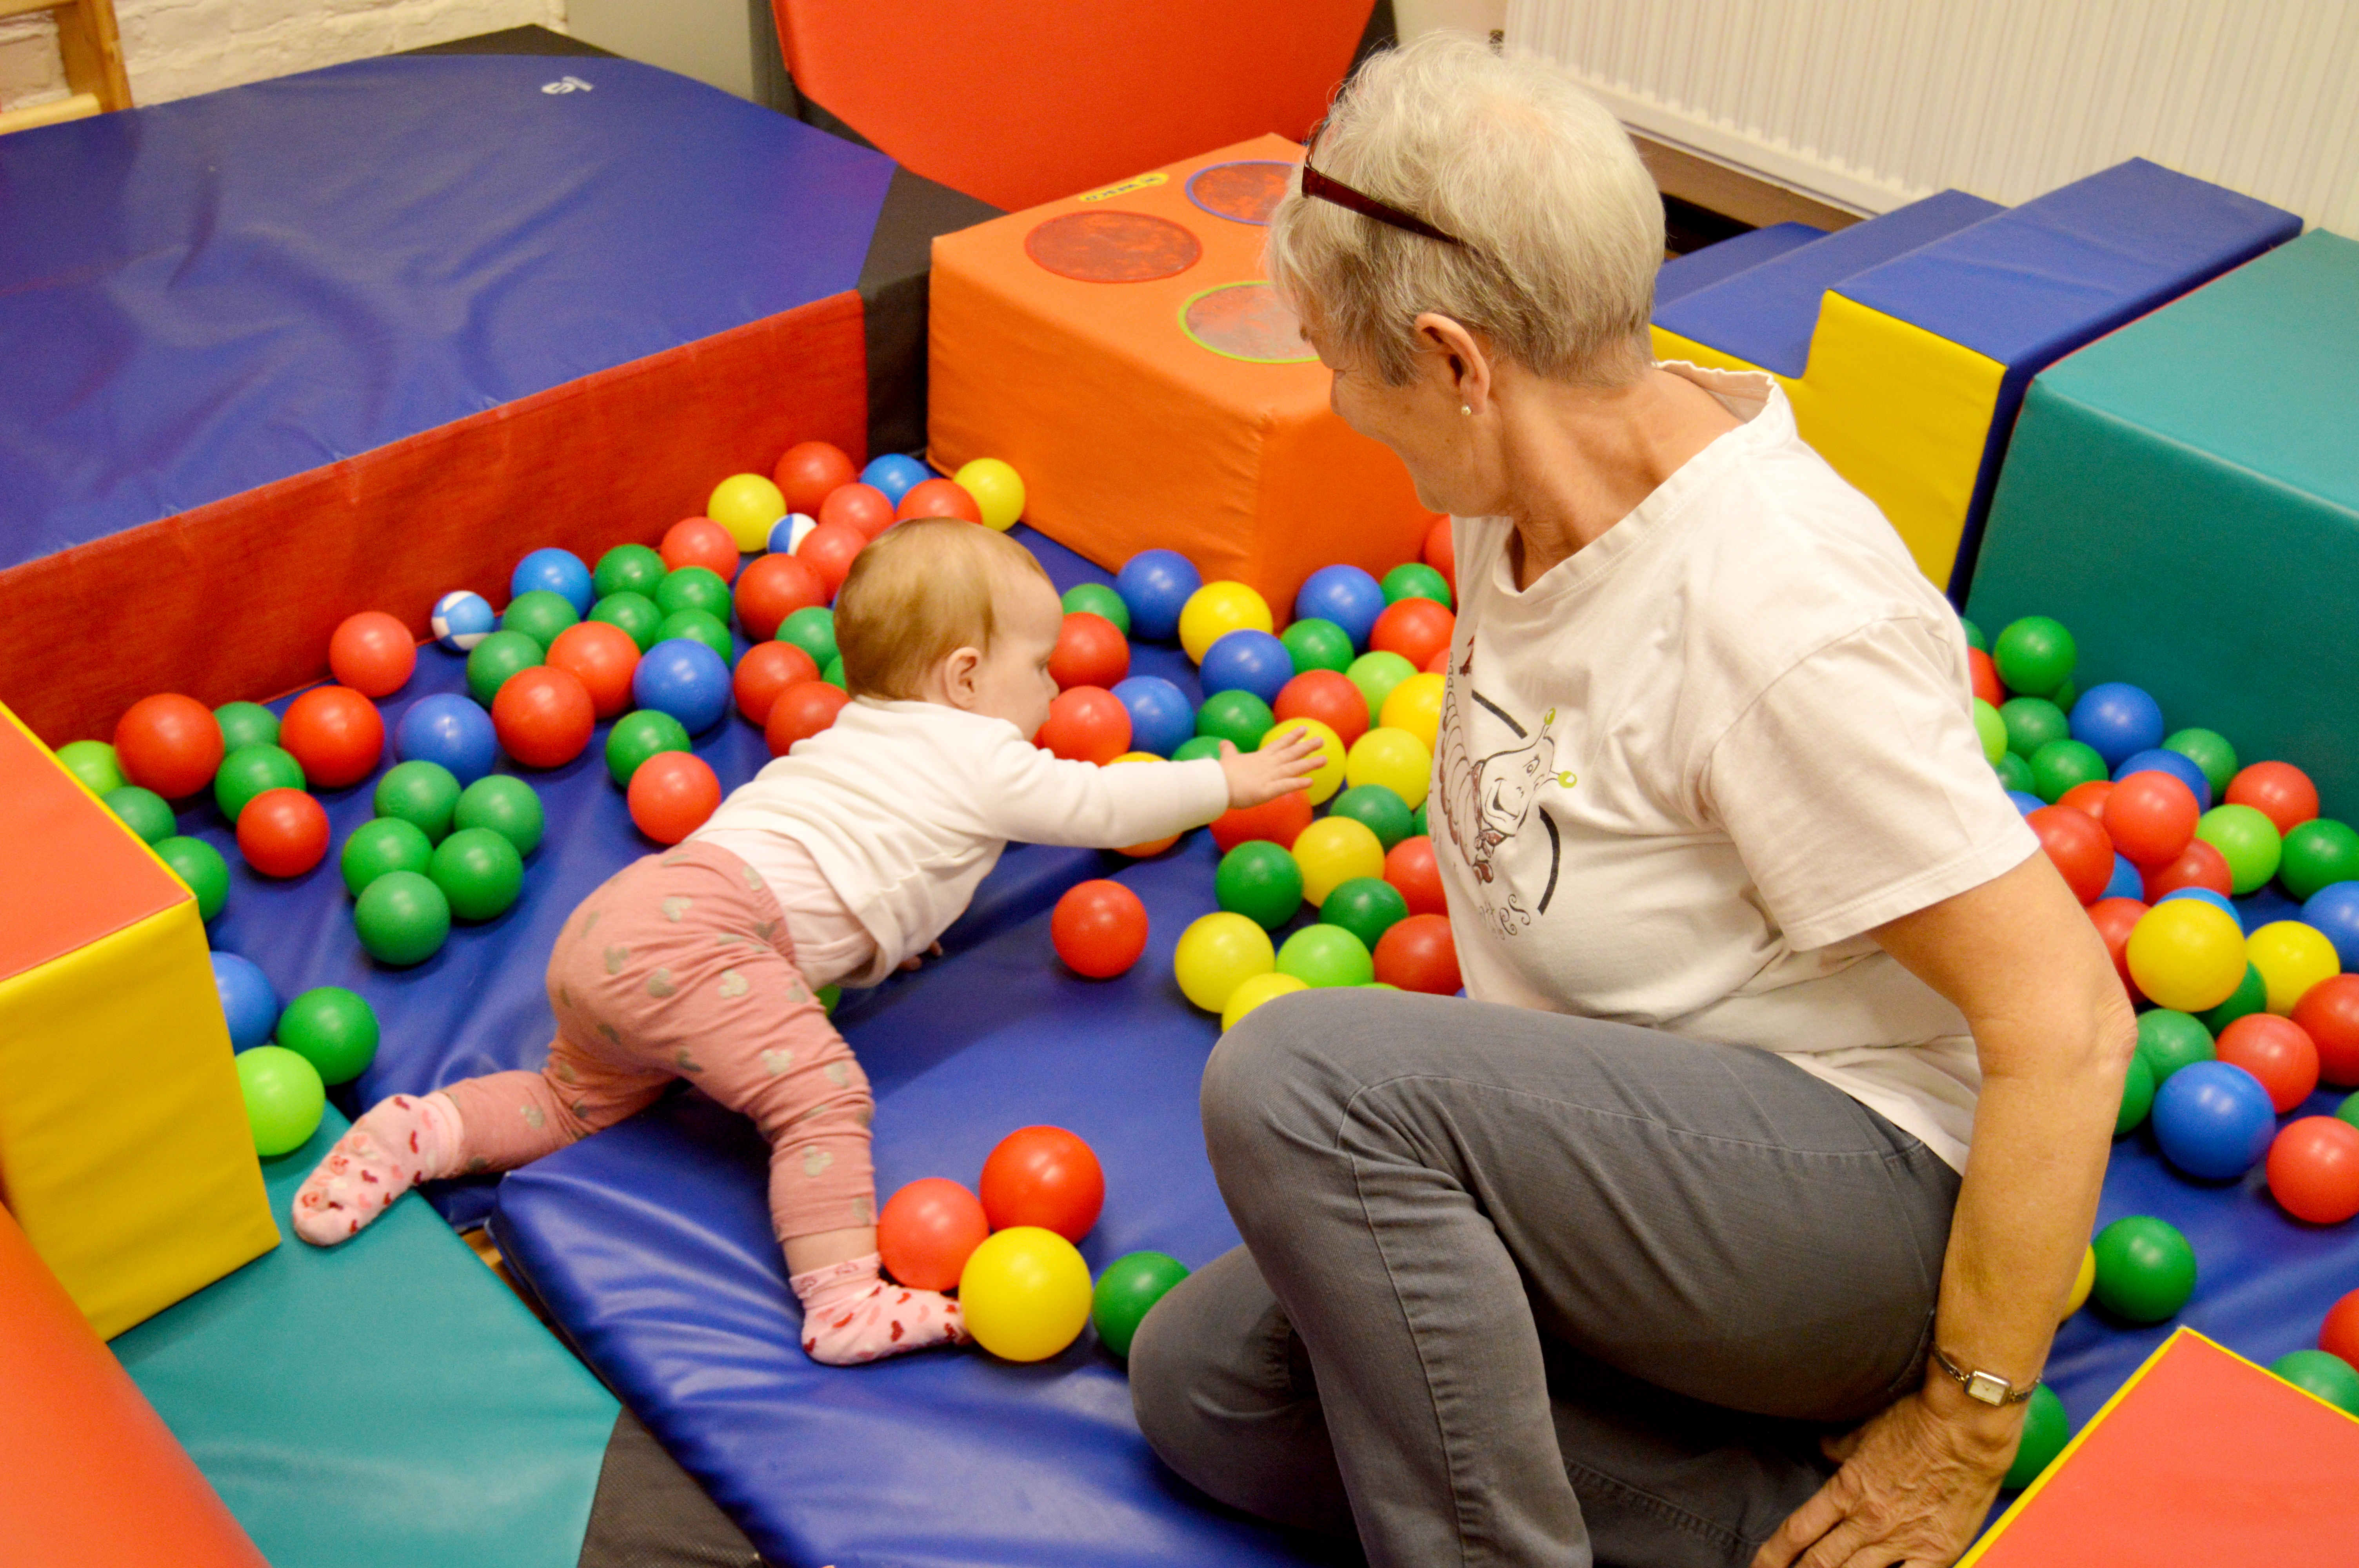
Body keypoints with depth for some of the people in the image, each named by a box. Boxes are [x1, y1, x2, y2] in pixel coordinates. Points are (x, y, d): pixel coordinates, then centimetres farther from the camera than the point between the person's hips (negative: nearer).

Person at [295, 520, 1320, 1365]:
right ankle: (844, 1301, -30)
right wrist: (1227, 779, 22)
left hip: (616, 920, 10)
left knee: (581, 1101, 24)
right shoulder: (982, 758, 3)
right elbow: (1102, 805, 10)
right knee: (819, 1093, -19)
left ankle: (417, 1132, 14)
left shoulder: (861, 735, 28)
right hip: (698, 936, -9)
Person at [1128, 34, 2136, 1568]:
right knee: (1204, 1382, 0)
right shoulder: (1524, 491, -1)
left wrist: (1962, 1442, -17)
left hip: (1854, 1193, -9)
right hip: (1643, 1155, 9)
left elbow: (2067, 1022, -25)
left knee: (1300, 1072, -30)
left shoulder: (1784, 620, -27)